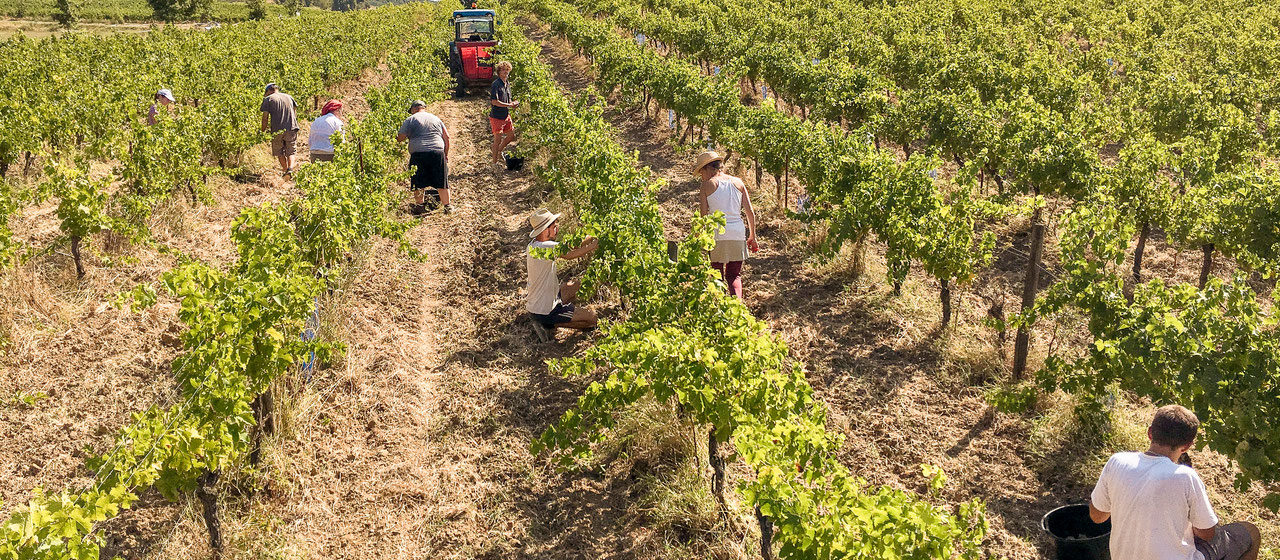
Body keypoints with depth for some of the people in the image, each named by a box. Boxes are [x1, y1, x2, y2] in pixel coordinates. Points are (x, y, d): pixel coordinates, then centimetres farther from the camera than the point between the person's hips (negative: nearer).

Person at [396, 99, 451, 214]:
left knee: (418, 183, 8)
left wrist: (396, 137, 24)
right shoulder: (436, 119, 19)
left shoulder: (410, 120, 6)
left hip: (418, 154, -3)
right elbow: (446, 137, 17)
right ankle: (447, 206, 9)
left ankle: (420, 206, 11)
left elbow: (401, 138, 1)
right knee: (442, 182, 8)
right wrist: (446, 154, 23)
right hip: (438, 152, 3)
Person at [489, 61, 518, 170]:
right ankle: (495, 162, 10)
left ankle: (499, 151, 33)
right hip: (497, 116, -8)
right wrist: (509, 105, -20)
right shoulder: (496, 84, -16)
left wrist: (513, 103, 0)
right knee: (498, 139, -2)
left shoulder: (507, 85, 11)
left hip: (506, 115, 8)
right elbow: (494, 101, -24)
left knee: (512, 135, 12)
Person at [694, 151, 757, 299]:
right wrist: (752, 236, 16)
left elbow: (703, 215, -6)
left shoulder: (707, 185, -3)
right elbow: (750, 212, 7)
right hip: (738, 234, 3)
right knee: (734, 275, 14)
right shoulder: (738, 182, 8)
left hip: (716, 235, -3)